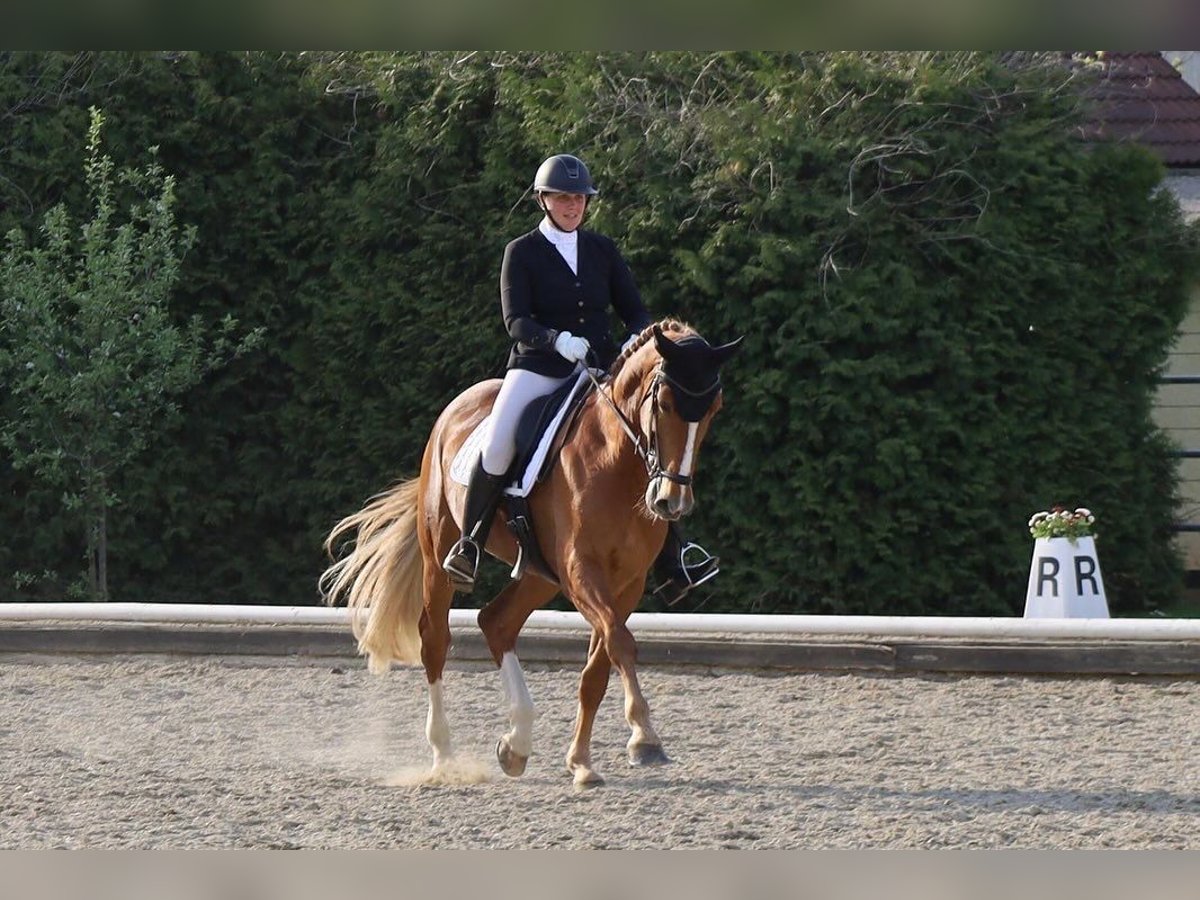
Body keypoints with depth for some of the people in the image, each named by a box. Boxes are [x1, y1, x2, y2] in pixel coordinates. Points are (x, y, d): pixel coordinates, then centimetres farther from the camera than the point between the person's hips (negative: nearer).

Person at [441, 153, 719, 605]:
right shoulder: (522, 253, 1)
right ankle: (468, 545, -8)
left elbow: (635, 310, 10)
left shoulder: (601, 249, 12)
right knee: (497, 444, -27)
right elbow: (516, 321, -10)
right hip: (539, 368, -3)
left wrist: (635, 342, -13)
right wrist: (557, 340, -30)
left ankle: (673, 561, -4)